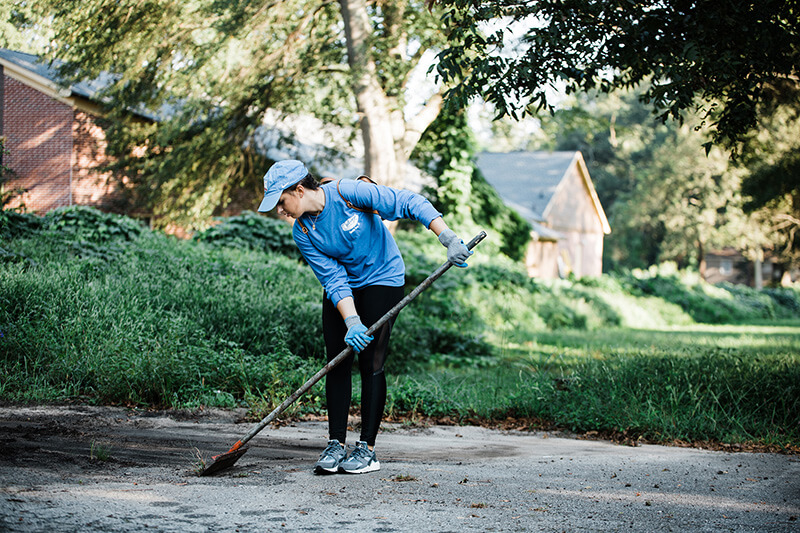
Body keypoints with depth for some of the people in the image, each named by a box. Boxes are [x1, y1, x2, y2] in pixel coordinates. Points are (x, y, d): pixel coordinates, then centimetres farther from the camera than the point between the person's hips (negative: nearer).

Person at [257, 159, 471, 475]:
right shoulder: (303, 233, -10)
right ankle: (336, 445, 7)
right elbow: (334, 280, -15)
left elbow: (409, 204, -23)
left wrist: (448, 238, -31)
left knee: (371, 364, -9)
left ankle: (367, 449, -3)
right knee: (337, 363, -1)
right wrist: (352, 322, -29)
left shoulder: (349, 192, -24)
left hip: (382, 280, -5)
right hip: (341, 290, 5)